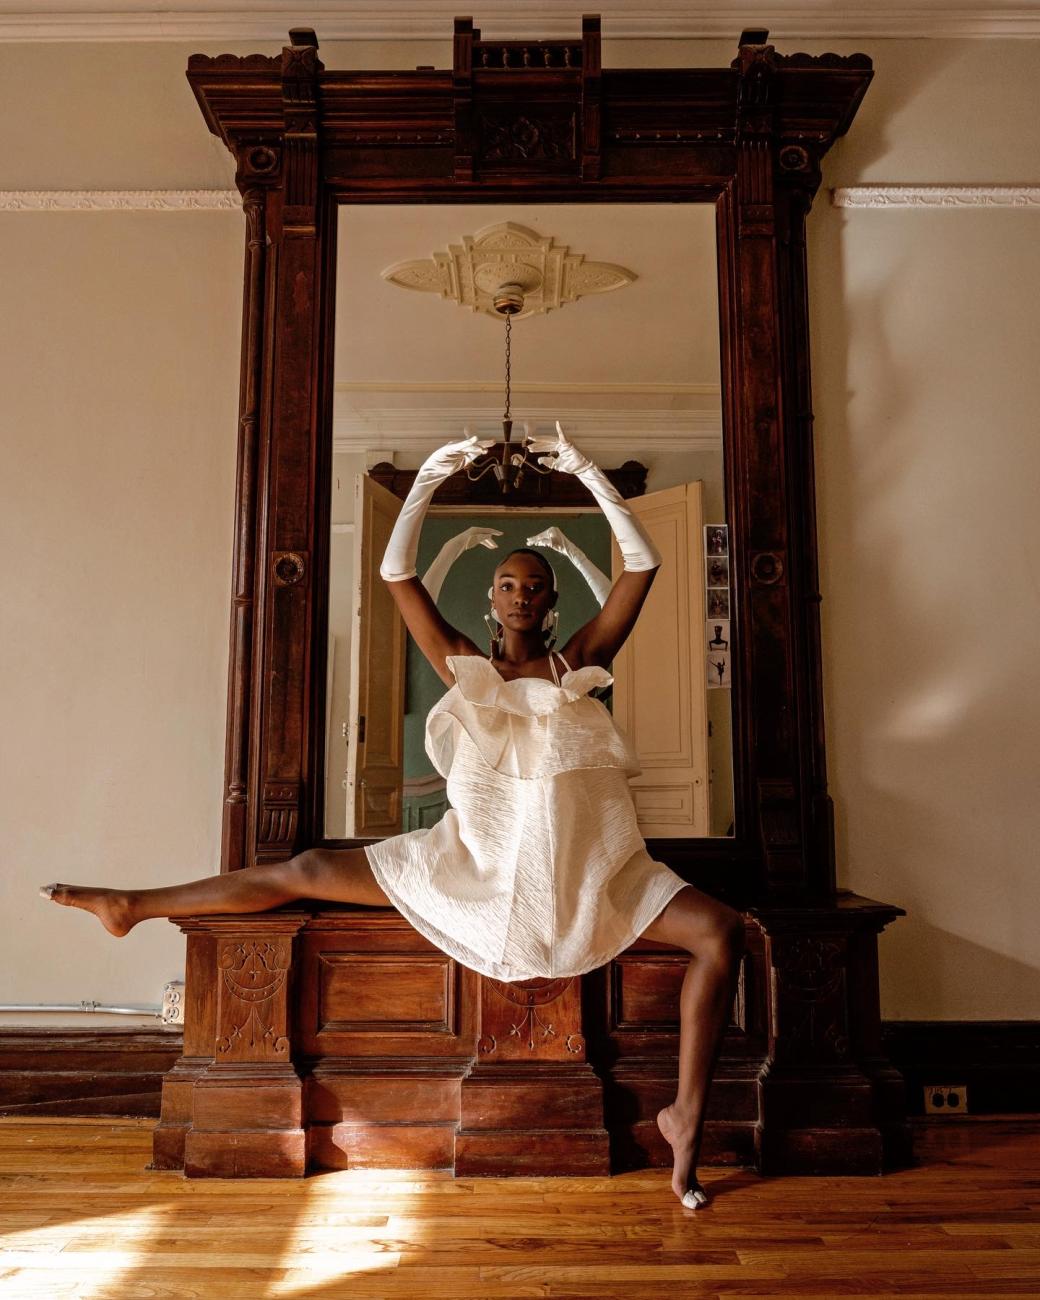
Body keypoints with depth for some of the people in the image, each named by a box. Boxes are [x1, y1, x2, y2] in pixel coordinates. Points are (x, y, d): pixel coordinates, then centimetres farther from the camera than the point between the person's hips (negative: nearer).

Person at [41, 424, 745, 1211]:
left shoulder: (581, 660, 7)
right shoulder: (463, 664, 7)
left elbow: (643, 563, 2)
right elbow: (396, 571, 1)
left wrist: (586, 472, 1)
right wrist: (431, 477, -1)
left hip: (591, 870, 0)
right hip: (478, 860, 0)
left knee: (722, 932, -17)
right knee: (310, 871, -2)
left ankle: (687, 1116, -5)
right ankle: (134, 907, 13)